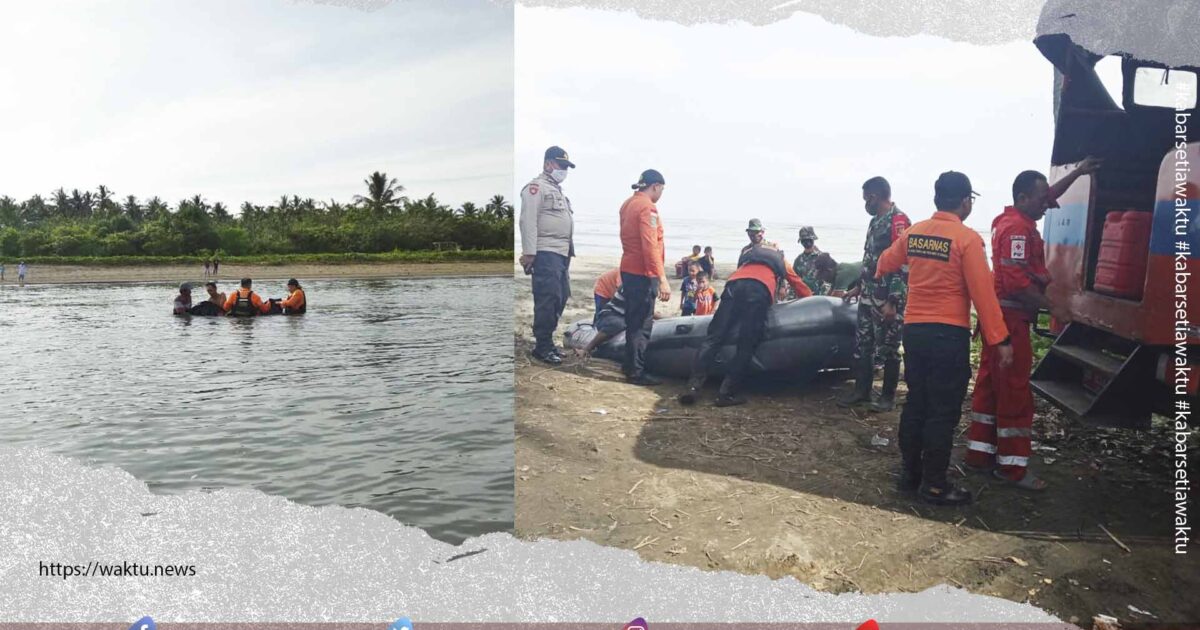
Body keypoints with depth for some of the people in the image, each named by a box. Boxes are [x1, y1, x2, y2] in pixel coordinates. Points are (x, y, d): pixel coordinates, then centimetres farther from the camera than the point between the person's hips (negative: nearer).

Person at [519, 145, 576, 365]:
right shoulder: (536, 187, -4)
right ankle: (543, 347, -5)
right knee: (548, 299, -10)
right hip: (545, 254, -9)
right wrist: (528, 252, -21)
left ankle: (545, 339, 20)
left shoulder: (557, 190, 25)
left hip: (561, 253, 10)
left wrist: (568, 250, 21)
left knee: (560, 298, 11)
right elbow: (528, 221, -13)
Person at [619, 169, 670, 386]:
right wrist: (662, 278, -24)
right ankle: (637, 372, -1)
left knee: (633, 320, 18)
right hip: (643, 273, -10)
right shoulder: (647, 207, -15)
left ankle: (630, 366, 27)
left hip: (628, 270, 10)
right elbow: (650, 246, -23)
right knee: (642, 324, -4)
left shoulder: (628, 203, 13)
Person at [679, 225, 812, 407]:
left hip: (734, 283, 2)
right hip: (760, 290, -2)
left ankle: (694, 386, -13)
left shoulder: (748, 251, 42)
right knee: (746, 346, -2)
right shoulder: (781, 260, 37)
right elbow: (799, 285, 42)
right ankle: (727, 392, -12)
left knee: (713, 338, -2)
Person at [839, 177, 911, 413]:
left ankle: (888, 395, 12)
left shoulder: (898, 220, -13)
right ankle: (861, 389, 22)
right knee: (862, 343, 12)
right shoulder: (876, 221, 16)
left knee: (888, 347, 1)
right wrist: (859, 287, 27)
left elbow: (902, 264, -19)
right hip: (868, 295, 9)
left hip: (887, 298, -9)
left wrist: (893, 301, -22)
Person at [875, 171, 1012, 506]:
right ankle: (934, 485, 7)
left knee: (916, 404, 15)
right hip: (949, 334, -6)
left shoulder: (914, 232, 6)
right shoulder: (967, 238, -13)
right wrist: (999, 340, -12)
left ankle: (910, 473, 23)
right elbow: (982, 293, -16)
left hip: (914, 330, 6)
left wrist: (879, 274, 48)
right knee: (943, 412, 1)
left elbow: (886, 261, 24)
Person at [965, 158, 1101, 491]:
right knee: (1015, 392, -5)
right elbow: (1017, 282, -26)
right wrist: (1052, 307, -18)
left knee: (989, 385, 13)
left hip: (1000, 314, 10)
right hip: (1012, 318, -10)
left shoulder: (1009, 219, 12)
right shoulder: (1018, 229, -18)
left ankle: (979, 452, 20)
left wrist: (1078, 172, 34)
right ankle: (1013, 466, 1)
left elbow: (1048, 196, 32)